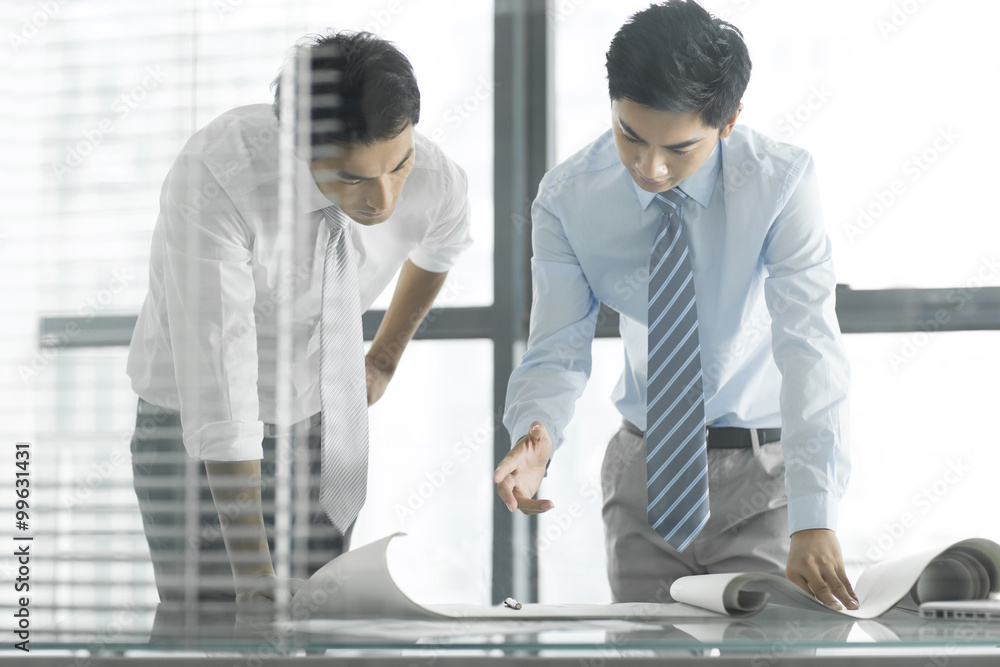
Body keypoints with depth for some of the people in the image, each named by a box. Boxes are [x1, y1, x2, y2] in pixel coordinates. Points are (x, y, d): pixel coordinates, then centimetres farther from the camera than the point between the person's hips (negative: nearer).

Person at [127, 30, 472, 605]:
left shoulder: (437, 181, -19)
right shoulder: (213, 177, -34)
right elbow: (217, 377, -35)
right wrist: (255, 577, -36)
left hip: (327, 412, 3)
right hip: (195, 427, -3)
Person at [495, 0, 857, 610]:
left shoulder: (782, 183, -20)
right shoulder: (568, 200, -10)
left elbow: (810, 347, -28)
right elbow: (559, 350, -8)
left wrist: (813, 521, -38)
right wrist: (536, 435, -33)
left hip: (765, 465, -2)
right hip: (645, 465, 3)